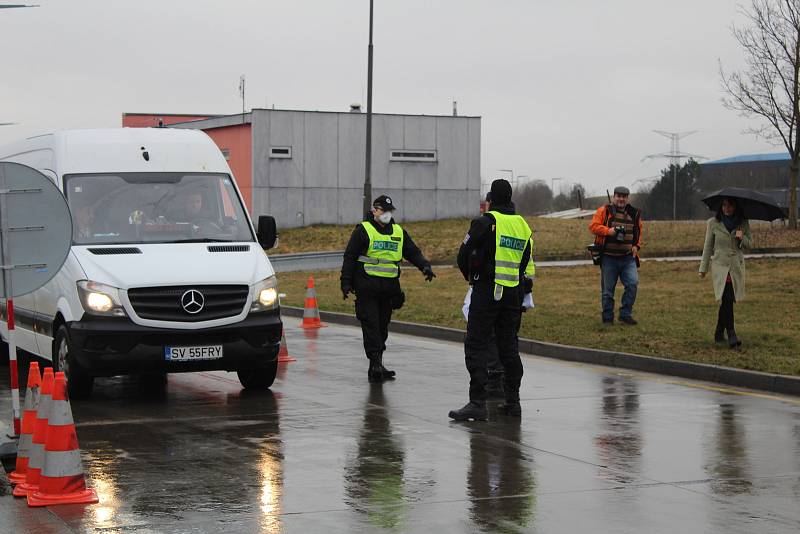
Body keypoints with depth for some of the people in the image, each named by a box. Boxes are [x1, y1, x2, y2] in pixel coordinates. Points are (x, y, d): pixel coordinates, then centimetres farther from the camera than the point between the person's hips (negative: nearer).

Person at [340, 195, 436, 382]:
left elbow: (413, 252, 17)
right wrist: (346, 282, -9)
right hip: (366, 287, -5)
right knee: (371, 326, -10)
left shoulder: (399, 232, 14)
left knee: (382, 328, 9)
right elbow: (349, 256, -3)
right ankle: (376, 364, -12)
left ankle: (376, 368, 15)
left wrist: (425, 266, -2)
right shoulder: (363, 230, -2)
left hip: (389, 288, 5)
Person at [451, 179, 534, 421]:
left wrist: (470, 276, 13)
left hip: (487, 291, -6)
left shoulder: (486, 222, -11)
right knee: (508, 346, 15)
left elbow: (464, 255, -7)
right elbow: (527, 265, 15)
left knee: (476, 346, -5)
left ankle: (478, 402, -12)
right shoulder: (522, 225, 10)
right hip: (513, 292, 7)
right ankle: (512, 400, 18)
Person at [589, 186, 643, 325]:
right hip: (609, 258, -2)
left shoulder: (634, 213, 11)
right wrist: (608, 231, -21)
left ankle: (625, 315, -1)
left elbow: (639, 232, 22)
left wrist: (637, 246, 6)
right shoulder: (604, 211, 0)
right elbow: (593, 226, -8)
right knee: (607, 289, 4)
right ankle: (607, 318, 15)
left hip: (628, 258, 3)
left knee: (633, 284, -13)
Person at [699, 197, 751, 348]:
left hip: (737, 266, 3)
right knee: (727, 299, -16)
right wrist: (703, 268, 7)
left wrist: (742, 238, -14)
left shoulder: (743, 223, 5)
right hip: (720, 265, -3)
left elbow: (749, 244, 9)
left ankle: (719, 334, 22)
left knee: (726, 301, 8)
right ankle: (731, 335, -19)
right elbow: (708, 247, 6)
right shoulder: (713, 223, 0)